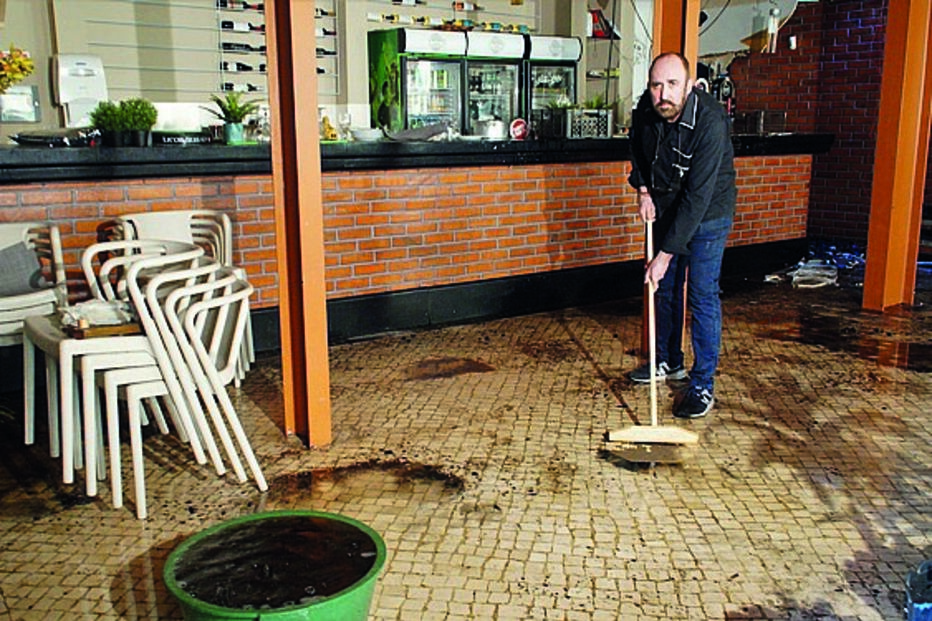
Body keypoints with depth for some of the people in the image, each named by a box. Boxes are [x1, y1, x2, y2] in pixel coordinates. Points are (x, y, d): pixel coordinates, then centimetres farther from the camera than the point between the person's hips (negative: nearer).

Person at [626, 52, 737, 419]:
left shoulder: (710, 123, -33)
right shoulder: (645, 110, -14)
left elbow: (697, 197, -33)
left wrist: (666, 253, -33)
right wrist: (643, 189, -4)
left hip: (707, 214, -6)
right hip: (665, 209, 6)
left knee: (702, 296, -6)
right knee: (664, 288, 16)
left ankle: (703, 385, 5)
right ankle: (669, 361, 34)